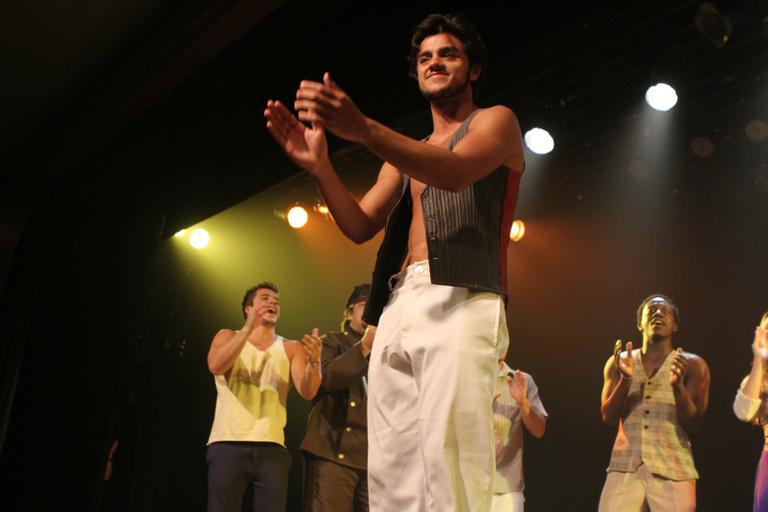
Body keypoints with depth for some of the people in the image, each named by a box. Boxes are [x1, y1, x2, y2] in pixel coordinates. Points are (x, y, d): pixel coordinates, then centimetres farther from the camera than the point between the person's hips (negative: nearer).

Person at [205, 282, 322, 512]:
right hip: (228, 444, -1)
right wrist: (248, 329, -21)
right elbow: (215, 366, -10)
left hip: (272, 448, 1)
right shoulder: (228, 337, 12)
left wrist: (314, 362, -23)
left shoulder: (291, 349, 13)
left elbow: (308, 391, -3)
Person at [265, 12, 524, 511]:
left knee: (448, 458, -20)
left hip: (460, 300, -6)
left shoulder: (497, 121, 12)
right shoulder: (406, 154, 29)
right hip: (397, 307, 6)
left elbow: (456, 171, -12)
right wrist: (319, 164, -2)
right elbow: (360, 225, 16)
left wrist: (365, 130, -26)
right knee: (391, 467, -2)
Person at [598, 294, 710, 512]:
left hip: (673, 471, -1)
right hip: (624, 468, 1)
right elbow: (608, 417, 4)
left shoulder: (692, 364, 4)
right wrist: (625, 379, -12)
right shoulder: (619, 362, 10)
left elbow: (693, 424, -2)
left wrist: (677, 385, -19)